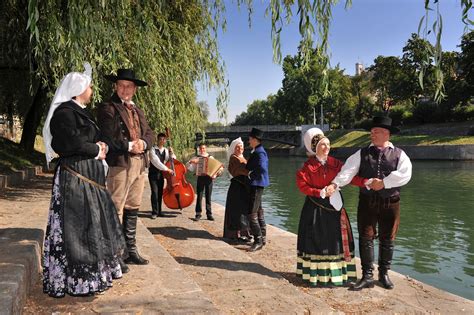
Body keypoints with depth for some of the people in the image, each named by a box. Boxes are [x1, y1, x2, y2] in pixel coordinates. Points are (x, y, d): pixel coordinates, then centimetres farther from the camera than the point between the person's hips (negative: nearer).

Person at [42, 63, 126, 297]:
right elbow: (74, 144, -22)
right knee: (76, 225, -4)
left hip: (89, 177, 10)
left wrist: (99, 146, 0)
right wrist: (97, 151, -7)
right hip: (75, 178, -10)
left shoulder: (80, 112, 18)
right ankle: (77, 281, 6)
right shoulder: (64, 113, -13)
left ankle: (94, 273, 26)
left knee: (91, 223, 15)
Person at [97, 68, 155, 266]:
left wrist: (143, 143, -5)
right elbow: (107, 137, -12)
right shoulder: (107, 108, 0)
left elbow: (149, 133, 16)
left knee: (132, 209, 14)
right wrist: (129, 145, -16)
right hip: (119, 163, -7)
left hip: (140, 164, 7)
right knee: (115, 210, -5)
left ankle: (131, 251, 24)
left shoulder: (138, 110, 24)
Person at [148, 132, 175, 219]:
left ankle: (159, 211, 16)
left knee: (160, 193, 7)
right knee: (155, 193, -11)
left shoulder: (166, 151, 9)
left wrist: (171, 153, -9)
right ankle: (154, 212, -7)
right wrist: (166, 169, -24)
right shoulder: (153, 150, -8)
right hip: (153, 174, -5)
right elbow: (156, 162, -19)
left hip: (161, 174, 5)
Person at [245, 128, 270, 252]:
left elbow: (262, 168, -27)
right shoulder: (256, 151, 13)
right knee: (259, 212, 17)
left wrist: (251, 174, -15)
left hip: (257, 185, -11)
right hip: (255, 185, 11)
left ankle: (258, 241, -3)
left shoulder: (260, 153, -18)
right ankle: (262, 237, 27)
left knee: (252, 214, -9)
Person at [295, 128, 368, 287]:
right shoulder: (308, 166, -5)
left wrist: (365, 182, -22)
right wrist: (320, 192, -18)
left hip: (334, 204, 4)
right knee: (317, 240, 1)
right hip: (315, 207, -4)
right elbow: (302, 185, -9)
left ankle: (336, 273, 17)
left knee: (336, 238, 6)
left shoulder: (335, 163, 4)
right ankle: (316, 274, 12)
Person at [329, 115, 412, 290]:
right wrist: (335, 184, -25)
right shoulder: (362, 153, 4)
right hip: (367, 202, 0)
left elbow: (404, 175, -12)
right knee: (366, 238, 2)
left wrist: (383, 183, -17)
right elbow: (348, 170, -10)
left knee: (387, 240, 11)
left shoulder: (399, 154, 3)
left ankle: (384, 274, 28)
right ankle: (367, 276, 12)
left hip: (390, 203, 0)